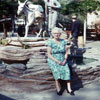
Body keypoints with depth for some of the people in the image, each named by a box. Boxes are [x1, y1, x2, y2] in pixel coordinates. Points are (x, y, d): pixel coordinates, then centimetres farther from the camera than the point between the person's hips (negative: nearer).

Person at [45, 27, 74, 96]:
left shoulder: (63, 42, 7)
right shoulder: (50, 42, -4)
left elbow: (66, 53, 8)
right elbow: (49, 55, -8)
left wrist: (65, 60, -11)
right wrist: (57, 61, -18)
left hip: (62, 61, 3)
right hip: (53, 61, -3)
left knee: (66, 71, -25)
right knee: (56, 71, -32)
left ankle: (69, 89, -27)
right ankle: (58, 89, -28)